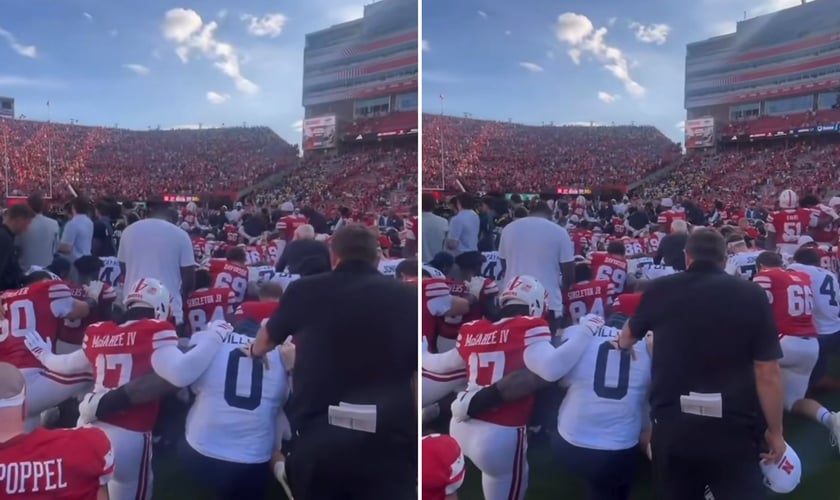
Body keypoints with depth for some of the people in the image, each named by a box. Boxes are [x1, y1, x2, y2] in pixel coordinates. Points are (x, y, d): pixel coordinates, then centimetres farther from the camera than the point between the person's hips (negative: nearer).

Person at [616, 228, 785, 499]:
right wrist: (775, 431, 7)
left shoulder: (659, 290, 0)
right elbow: (768, 374, -6)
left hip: (671, 426, 3)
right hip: (733, 428, -3)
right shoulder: (751, 294, -5)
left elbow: (626, 340, 18)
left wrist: (620, 340, 42)